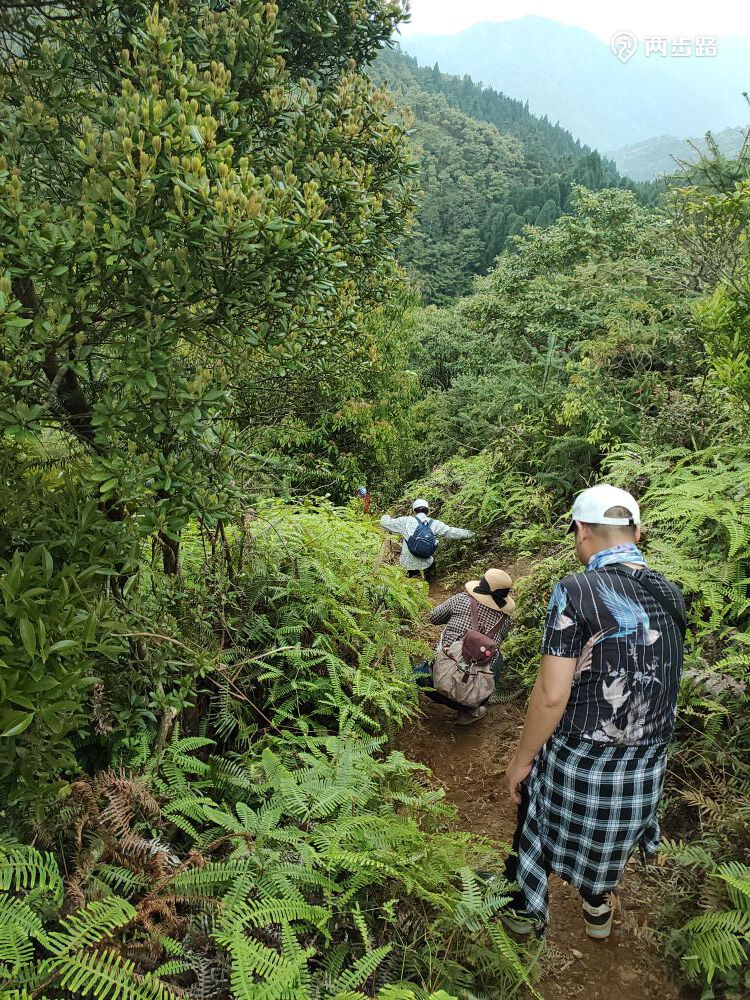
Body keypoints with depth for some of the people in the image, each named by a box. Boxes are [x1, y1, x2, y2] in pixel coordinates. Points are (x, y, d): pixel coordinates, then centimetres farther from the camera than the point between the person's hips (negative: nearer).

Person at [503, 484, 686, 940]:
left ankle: (527, 910, 46)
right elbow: (665, 681, 7)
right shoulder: (672, 594, -4)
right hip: (646, 764, 5)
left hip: (577, 760, -5)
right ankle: (599, 907, 55)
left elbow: (551, 695, -23)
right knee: (611, 834, 31)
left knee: (542, 832, 23)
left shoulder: (576, 592, -23)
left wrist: (522, 760, -9)